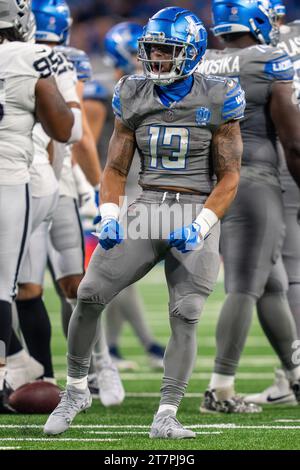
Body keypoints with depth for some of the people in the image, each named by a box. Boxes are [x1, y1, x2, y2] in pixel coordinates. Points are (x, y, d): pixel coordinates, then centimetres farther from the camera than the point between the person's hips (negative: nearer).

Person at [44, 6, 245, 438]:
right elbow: (115, 170, 11)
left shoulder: (216, 100, -4)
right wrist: (109, 217, -7)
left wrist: (200, 226, -16)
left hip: (196, 213, -3)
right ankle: (76, 390, 10)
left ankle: (166, 416, -3)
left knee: (185, 316, -10)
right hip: (146, 209, 3)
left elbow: (229, 177, -4)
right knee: (90, 296, -8)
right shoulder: (133, 98, 7)